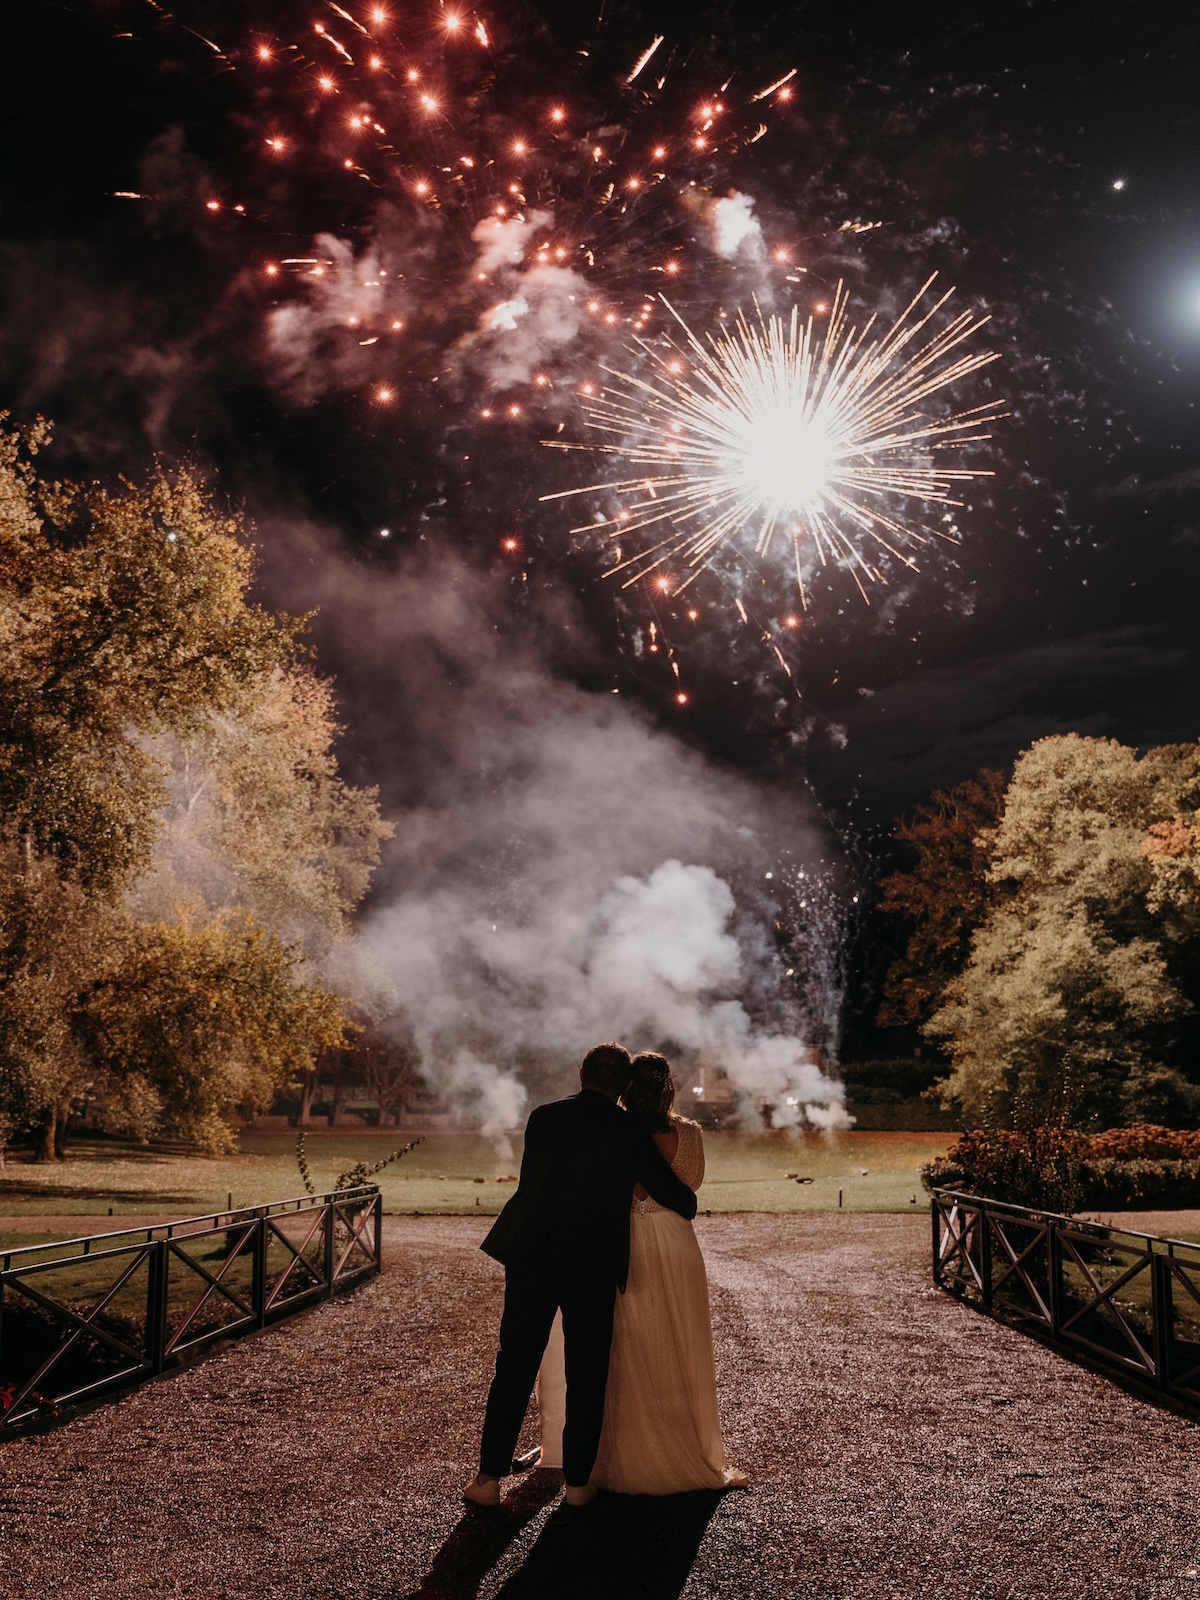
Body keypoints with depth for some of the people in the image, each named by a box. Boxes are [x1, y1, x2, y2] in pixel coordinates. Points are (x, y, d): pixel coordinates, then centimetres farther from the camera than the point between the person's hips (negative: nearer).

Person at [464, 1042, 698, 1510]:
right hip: (595, 1266, -2)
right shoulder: (630, 1132, -5)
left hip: (531, 1258, 2)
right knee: (586, 1374, 10)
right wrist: (687, 1206, 24)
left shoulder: (542, 1118, 1)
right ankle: (578, 1481, 16)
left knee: (514, 1366, 9)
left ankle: (489, 1477, 12)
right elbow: (676, 1196, 1)